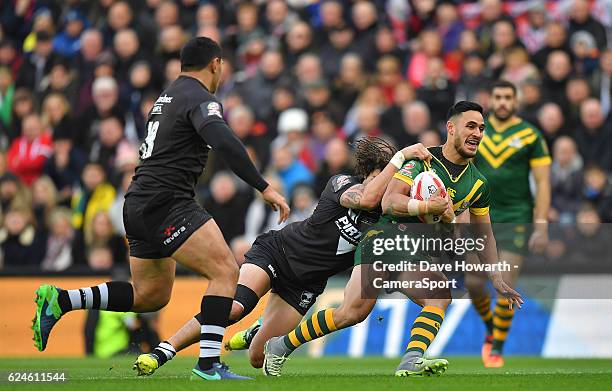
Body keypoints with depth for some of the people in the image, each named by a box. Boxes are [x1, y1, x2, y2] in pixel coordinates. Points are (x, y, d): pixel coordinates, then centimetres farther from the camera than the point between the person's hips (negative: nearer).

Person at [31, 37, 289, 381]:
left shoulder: (169, 96, 21)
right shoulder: (200, 99, -9)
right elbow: (225, 143, -26)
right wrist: (264, 188, -27)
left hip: (140, 204, 10)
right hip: (167, 202, -10)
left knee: (151, 295, 17)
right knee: (226, 272, -15)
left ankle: (59, 301, 13)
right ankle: (209, 363, -23)